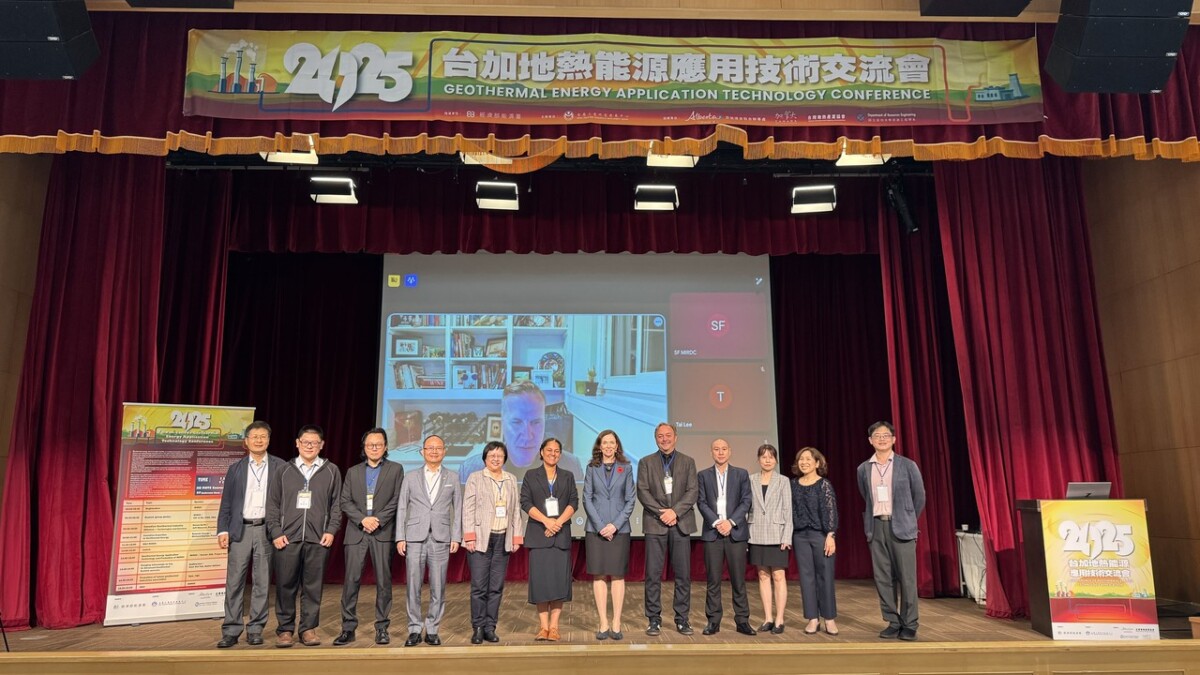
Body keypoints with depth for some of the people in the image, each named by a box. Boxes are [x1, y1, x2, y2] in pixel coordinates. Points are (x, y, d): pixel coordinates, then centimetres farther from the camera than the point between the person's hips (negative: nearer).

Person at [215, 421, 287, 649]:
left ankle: (255, 629, 14)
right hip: (240, 530, 1)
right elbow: (226, 503, 8)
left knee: (262, 582, 4)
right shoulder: (235, 468, 9)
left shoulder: (280, 467, 3)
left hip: (267, 530, -1)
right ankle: (231, 631, 10)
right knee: (234, 581, 2)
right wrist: (222, 530, -2)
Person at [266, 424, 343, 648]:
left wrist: (331, 530, -2)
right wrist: (275, 532, -2)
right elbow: (272, 503, 7)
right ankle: (285, 629, 16)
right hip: (287, 538, 0)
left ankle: (308, 629, 14)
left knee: (313, 586, 3)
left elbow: (336, 504, 8)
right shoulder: (284, 470, 8)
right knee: (285, 585, 3)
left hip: (318, 539, 0)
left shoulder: (331, 471, 8)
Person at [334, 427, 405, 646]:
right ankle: (348, 628, 8)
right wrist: (363, 519, -9)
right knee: (351, 580, -1)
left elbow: (396, 500, 0)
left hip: (383, 532, -2)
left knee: (383, 581, 0)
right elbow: (345, 502, 6)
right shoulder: (352, 472, 15)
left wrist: (378, 519, -12)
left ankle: (382, 628, 8)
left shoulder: (395, 469, 8)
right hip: (356, 532, 2)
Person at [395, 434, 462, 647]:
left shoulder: (452, 478, 10)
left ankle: (432, 630, 14)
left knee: (438, 588, 2)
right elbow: (401, 508, 7)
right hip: (415, 538, 0)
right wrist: (400, 537, 0)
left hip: (441, 539, 0)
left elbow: (457, 509, 8)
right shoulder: (411, 477, 10)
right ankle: (414, 629, 14)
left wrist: (456, 537, 1)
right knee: (413, 587, 2)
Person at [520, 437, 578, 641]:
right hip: (538, 534, -1)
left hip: (561, 534, 1)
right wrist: (546, 520, -13)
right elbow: (525, 502, -1)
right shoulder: (531, 476, 10)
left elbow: (574, 502, 5)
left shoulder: (568, 476, 14)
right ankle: (543, 626, 3)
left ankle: (554, 626, 2)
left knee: (559, 579, -3)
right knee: (540, 580, -4)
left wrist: (558, 522, -11)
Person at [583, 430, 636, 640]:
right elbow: (587, 498, 2)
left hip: (619, 529, 0)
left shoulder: (626, 468, 6)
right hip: (595, 529, 1)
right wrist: (600, 526, -8)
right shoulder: (592, 468, 7)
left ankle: (616, 624, 6)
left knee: (617, 575, 1)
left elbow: (630, 499, 2)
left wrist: (615, 525, -8)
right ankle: (603, 624, 6)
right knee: (599, 576, 1)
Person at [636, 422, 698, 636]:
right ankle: (654, 619, 8)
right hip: (655, 524, -1)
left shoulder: (688, 462, 11)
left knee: (683, 574, 3)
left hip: (681, 523, 1)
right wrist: (661, 512, -11)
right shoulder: (646, 462, 9)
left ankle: (682, 619, 12)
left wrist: (675, 511, -11)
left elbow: (693, 491, 2)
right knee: (653, 574, 0)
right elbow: (642, 491, 0)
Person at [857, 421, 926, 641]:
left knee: (907, 578, -1)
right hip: (876, 528, 3)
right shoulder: (863, 469, 7)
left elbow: (919, 496, 9)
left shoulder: (907, 465, -1)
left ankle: (909, 625, 9)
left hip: (900, 527, -3)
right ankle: (892, 623, 15)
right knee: (883, 578, 5)